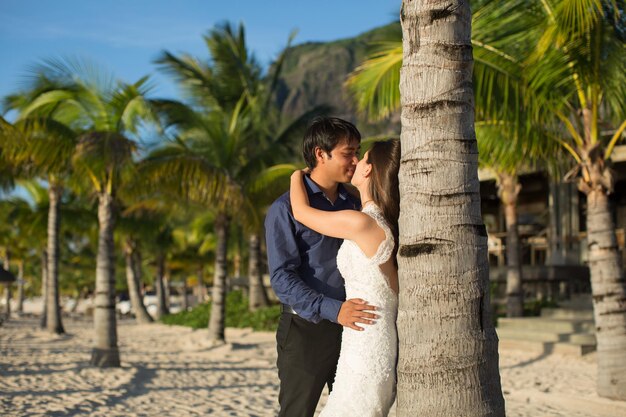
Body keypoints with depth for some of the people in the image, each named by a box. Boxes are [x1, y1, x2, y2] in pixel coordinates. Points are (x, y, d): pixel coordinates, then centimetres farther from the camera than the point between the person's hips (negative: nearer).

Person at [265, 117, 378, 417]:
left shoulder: (353, 206, 10)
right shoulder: (286, 209, -8)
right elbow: (282, 278, -16)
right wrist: (332, 310, -28)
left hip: (351, 328, 5)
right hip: (306, 329, -5)